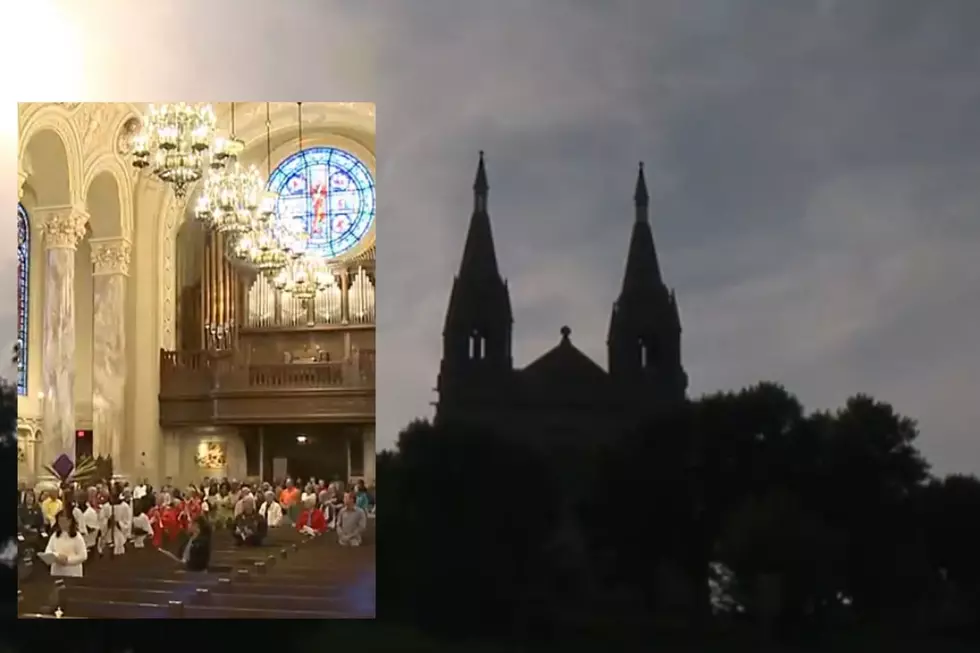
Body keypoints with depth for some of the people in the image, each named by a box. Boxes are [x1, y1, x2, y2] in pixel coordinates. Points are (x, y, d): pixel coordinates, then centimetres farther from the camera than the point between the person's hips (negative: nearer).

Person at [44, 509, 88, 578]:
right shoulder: (55, 535, 7)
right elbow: (48, 551, 4)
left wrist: (68, 560, -20)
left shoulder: (77, 537, -7)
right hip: (56, 573, 4)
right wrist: (56, 556, -16)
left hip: (73, 574, -4)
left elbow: (83, 556, -11)